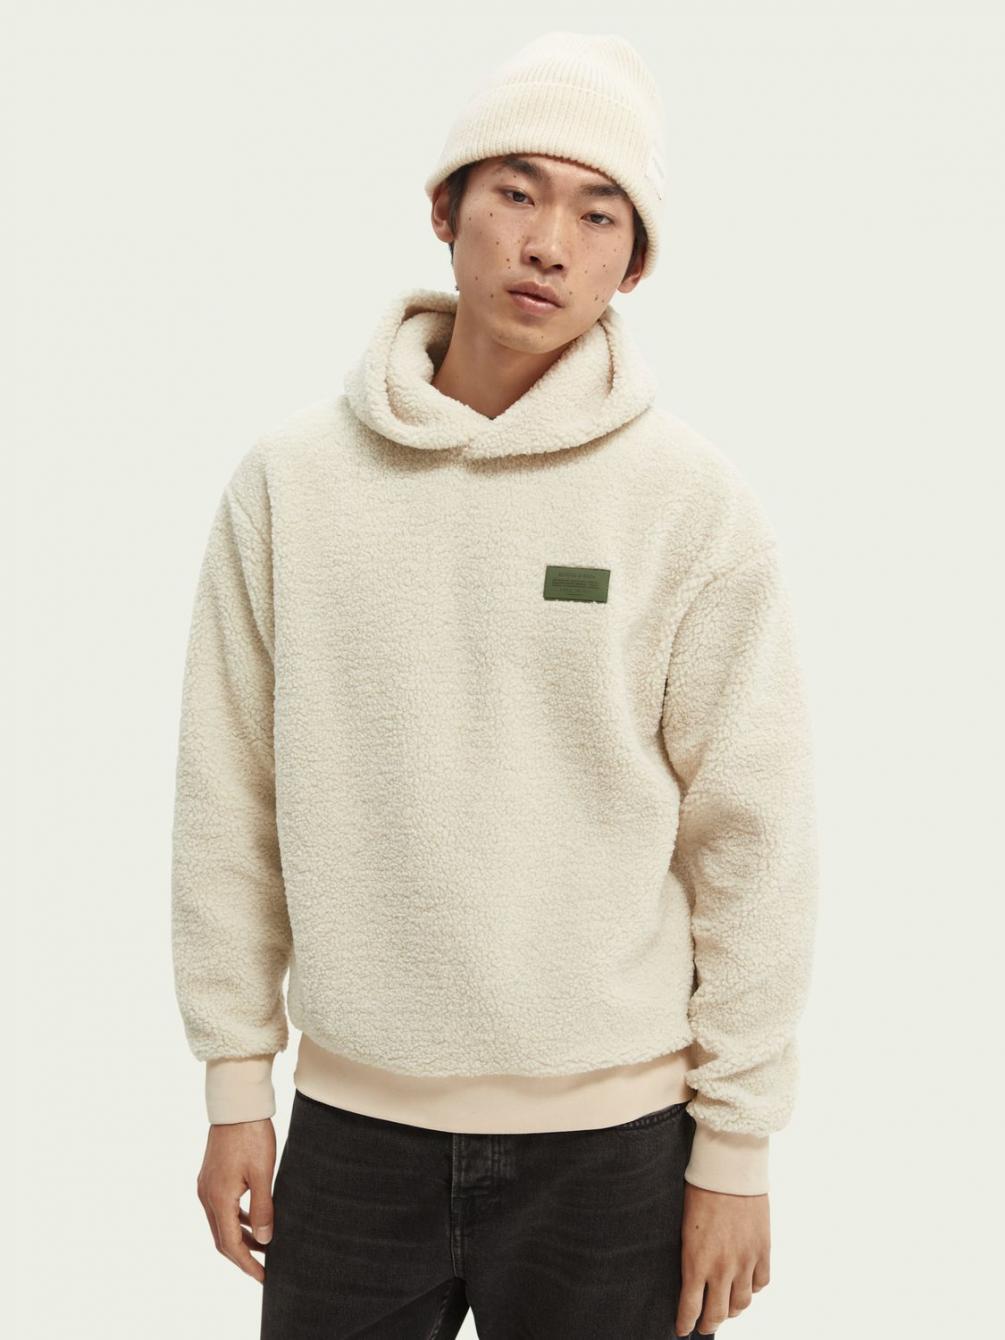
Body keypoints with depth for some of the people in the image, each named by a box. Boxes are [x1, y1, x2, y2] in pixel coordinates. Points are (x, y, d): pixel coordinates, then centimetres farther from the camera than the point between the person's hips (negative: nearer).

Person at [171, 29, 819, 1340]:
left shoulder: (695, 503, -8)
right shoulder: (291, 477, -2)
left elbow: (752, 838, -5)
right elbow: (231, 799, 2)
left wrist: (736, 1151, -3)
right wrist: (235, 1082, 4)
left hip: (613, 1134, -1)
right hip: (352, 1119, 2)